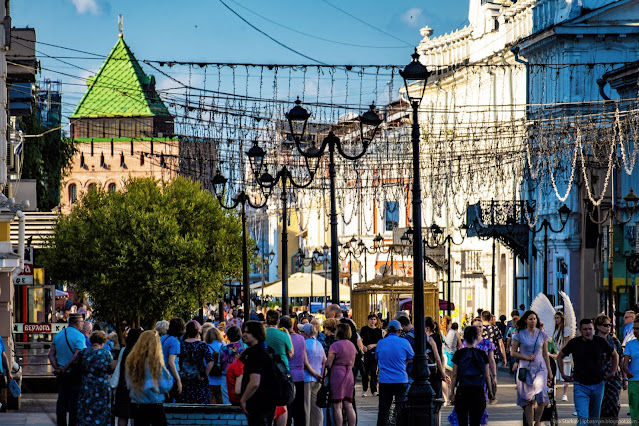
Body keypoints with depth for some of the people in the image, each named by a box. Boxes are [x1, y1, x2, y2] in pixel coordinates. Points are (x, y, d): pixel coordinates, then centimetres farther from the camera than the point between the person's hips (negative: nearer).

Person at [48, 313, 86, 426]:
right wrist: (64, 369, -15)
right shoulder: (79, 336, -12)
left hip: (62, 375, 6)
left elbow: (51, 354, 5)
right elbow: (77, 356, -21)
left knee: (61, 401, 11)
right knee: (74, 401, 0)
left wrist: (57, 368, -4)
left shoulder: (58, 335, 9)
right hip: (75, 374, -6)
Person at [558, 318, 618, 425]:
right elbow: (560, 356, 13)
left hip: (597, 384, 2)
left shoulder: (600, 342, -1)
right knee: (583, 418, -15)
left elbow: (615, 355, 16)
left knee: (594, 418, 12)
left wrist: (613, 372, 11)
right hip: (580, 385, -2)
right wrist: (563, 375, 9)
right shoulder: (574, 343, -3)